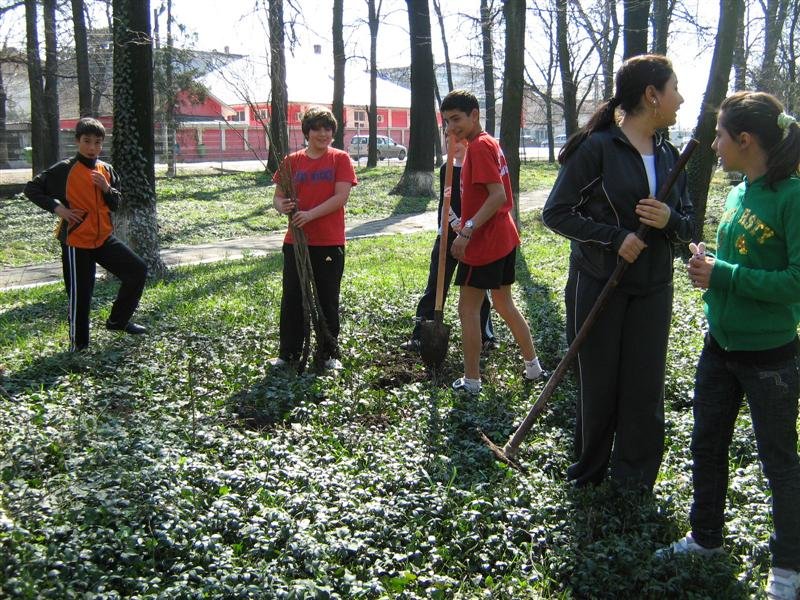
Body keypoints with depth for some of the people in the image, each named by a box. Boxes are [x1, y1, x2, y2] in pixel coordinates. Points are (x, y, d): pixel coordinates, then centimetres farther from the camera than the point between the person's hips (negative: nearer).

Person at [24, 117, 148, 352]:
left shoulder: (106, 170, 6)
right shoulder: (65, 170, -10)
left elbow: (116, 205, 10)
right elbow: (31, 189, -3)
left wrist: (107, 189, -10)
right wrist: (56, 207, -14)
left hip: (104, 238, 6)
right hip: (76, 241, -5)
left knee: (138, 271, 1)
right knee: (80, 294, -1)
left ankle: (118, 320, 18)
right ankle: (78, 342, 17)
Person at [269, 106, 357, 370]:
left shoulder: (340, 159, -1)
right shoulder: (292, 161, 7)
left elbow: (341, 197, -11)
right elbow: (278, 197, 8)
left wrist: (310, 214, -21)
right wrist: (283, 207, -16)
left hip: (329, 242, -2)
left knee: (328, 301, 7)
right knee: (292, 299, 7)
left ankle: (329, 353, 19)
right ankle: (288, 353, 19)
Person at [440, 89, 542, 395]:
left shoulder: (479, 146, -15)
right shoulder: (490, 143, 14)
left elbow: (497, 195, -24)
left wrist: (467, 231, -26)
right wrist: (468, 222, 17)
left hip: (484, 243, -10)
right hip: (504, 238, 10)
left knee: (468, 308, 0)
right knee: (504, 304, 19)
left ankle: (471, 380, 7)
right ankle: (532, 364, 27)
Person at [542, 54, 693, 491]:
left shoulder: (669, 156, 8)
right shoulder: (597, 147, -10)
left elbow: (688, 226, 13)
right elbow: (556, 213, -11)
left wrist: (669, 220, -11)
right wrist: (615, 237, -19)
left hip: (652, 289, 5)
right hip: (598, 285, -5)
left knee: (645, 383, 6)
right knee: (597, 382, 7)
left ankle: (634, 474, 23)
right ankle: (590, 470, 26)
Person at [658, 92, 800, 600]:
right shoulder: (738, 194, 5)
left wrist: (723, 275, -22)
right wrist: (709, 268, -2)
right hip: (720, 345, 8)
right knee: (707, 445, 18)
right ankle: (706, 538, 38)